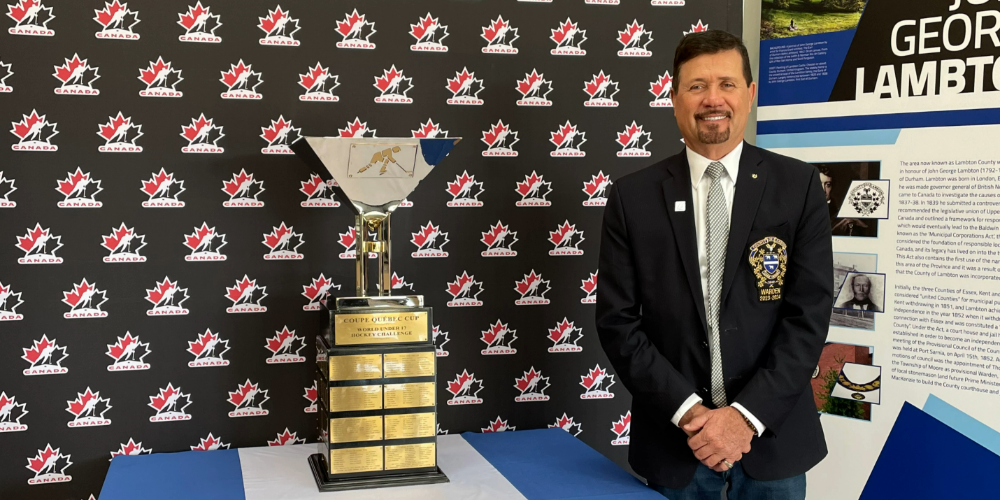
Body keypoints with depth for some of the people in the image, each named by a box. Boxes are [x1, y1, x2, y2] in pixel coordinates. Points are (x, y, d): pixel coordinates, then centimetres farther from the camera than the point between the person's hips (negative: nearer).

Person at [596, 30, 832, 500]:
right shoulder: (632, 196, -3)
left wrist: (747, 415, -14)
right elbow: (617, 321, -5)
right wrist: (687, 411, -13)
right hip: (673, 441, 0)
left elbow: (809, 315, -6)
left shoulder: (799, 186, -3)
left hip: (772, 435, 0)